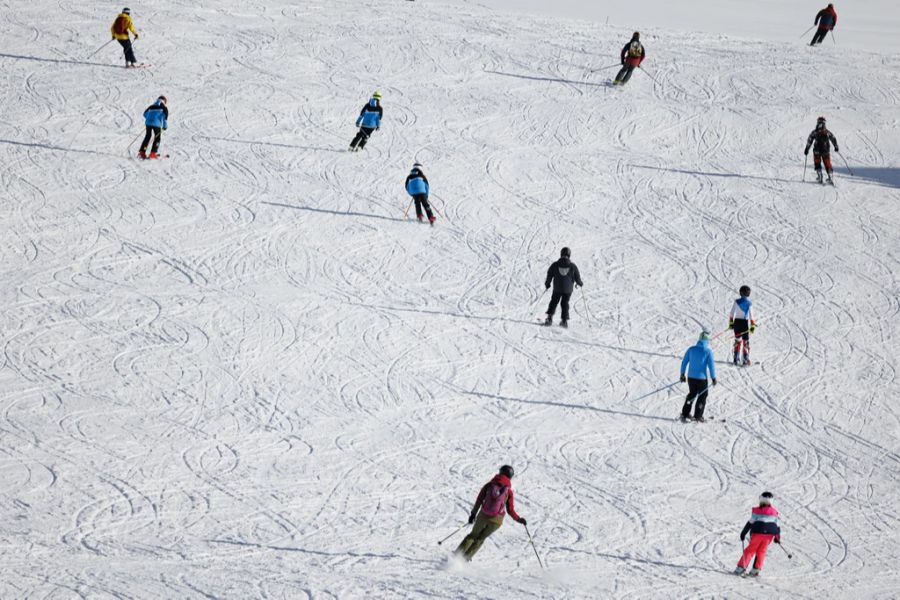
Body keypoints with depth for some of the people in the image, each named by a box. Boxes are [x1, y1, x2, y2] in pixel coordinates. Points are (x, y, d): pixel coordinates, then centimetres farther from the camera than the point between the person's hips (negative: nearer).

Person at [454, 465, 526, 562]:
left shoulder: (489, 485, 3)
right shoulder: (509, 491, 0)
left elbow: (479, 500, 2)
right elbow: (510, 510, 0)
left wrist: (473, 513, 12)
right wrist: (519, 519, 15)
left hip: (483, 516, 0)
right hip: (496, 520, 0)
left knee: (473, 535, 22)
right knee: (480, 538, 21)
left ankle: (458, 553, 12)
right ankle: (466, 557, 15)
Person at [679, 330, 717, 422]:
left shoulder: (691, 349, -1)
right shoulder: (708, 351, -12)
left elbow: (684, 362, 4)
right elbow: (711, 365, -11)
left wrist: (682, 374, 15)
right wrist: (713, 378, -2)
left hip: (691, 377, 4)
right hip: (701, 378, -4)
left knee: (692, 394, 22)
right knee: (702, 396, 12)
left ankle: (685, 413, 21)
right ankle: (698, 416, 11)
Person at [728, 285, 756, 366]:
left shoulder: (737, 301, -3)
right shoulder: (749, 303, -10)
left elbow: (731, 313, -1)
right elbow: (751, 315, -13)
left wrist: (731, 323, 8)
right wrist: (752, 326, -11)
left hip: (737, 322, 3)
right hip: (745, 323, -2)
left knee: (738, 341, 13)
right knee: (746, 341, 8)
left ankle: (736, 359, 8)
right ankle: (746, 359, 5)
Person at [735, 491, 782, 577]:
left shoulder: (756, 511, -5)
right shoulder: (774, 512, 7)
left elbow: (750, 523, -7)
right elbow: (777, 526, 12)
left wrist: (743, 533, -1)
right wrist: (777, 537, 23)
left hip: (757, 533, -3)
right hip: (769, 534, 3)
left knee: (750, 550, 5)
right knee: (761, 551, 13)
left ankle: (741, 567, -2)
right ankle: (756, 570, 5)